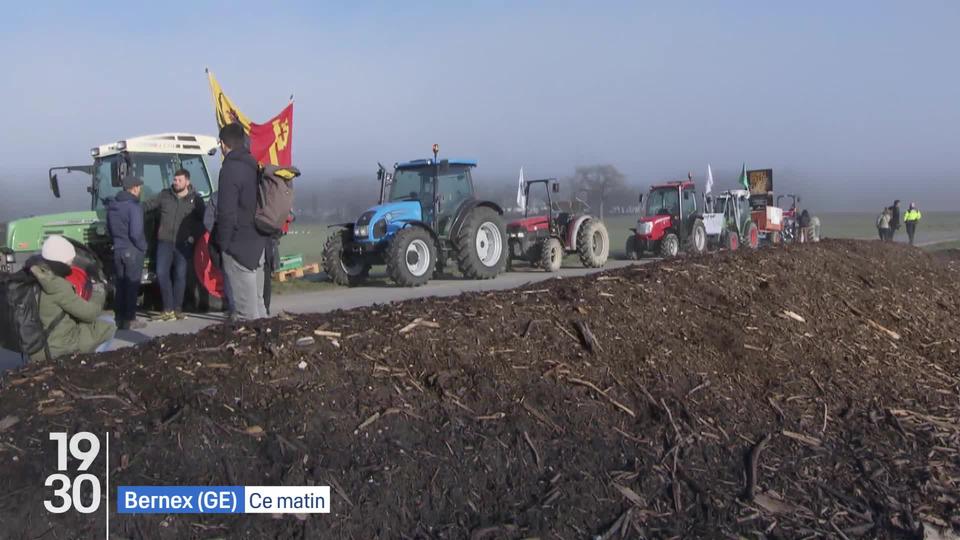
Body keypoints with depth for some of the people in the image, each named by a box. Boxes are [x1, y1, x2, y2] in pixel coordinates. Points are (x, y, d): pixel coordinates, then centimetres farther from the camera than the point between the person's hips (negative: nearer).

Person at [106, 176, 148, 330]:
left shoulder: (112, 205, 8)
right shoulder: (133, 206, -17)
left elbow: (109, 228, 16)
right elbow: (136, 233, -21)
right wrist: (142, 247, -7)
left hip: (117, 249, 7)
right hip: (132, 251, -7)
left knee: (119, 285, 12)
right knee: (131, 286, 0)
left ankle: (119, 318, 17)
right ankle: (129, 320, 4)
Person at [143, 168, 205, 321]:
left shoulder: (196, 199, 2)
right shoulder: (165, 195, 8)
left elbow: (202, 220, 4)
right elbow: (148, 205, 15)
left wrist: (194, 235, -7)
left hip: (184, 244, -2)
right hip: (165, 241, 2)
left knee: (180, 276, 1)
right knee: (162, 274, -7)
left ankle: (177, 309, 11)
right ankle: (168, 309, 0)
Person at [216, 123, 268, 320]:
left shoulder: (230, 169, -15)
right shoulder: (253, 165, 11)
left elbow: (227, 213, -18)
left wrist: (223, 243, -9)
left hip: (239, 246, -9)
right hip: (258, 242, 9)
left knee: (246, 307, -4)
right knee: (257, 301, 17)